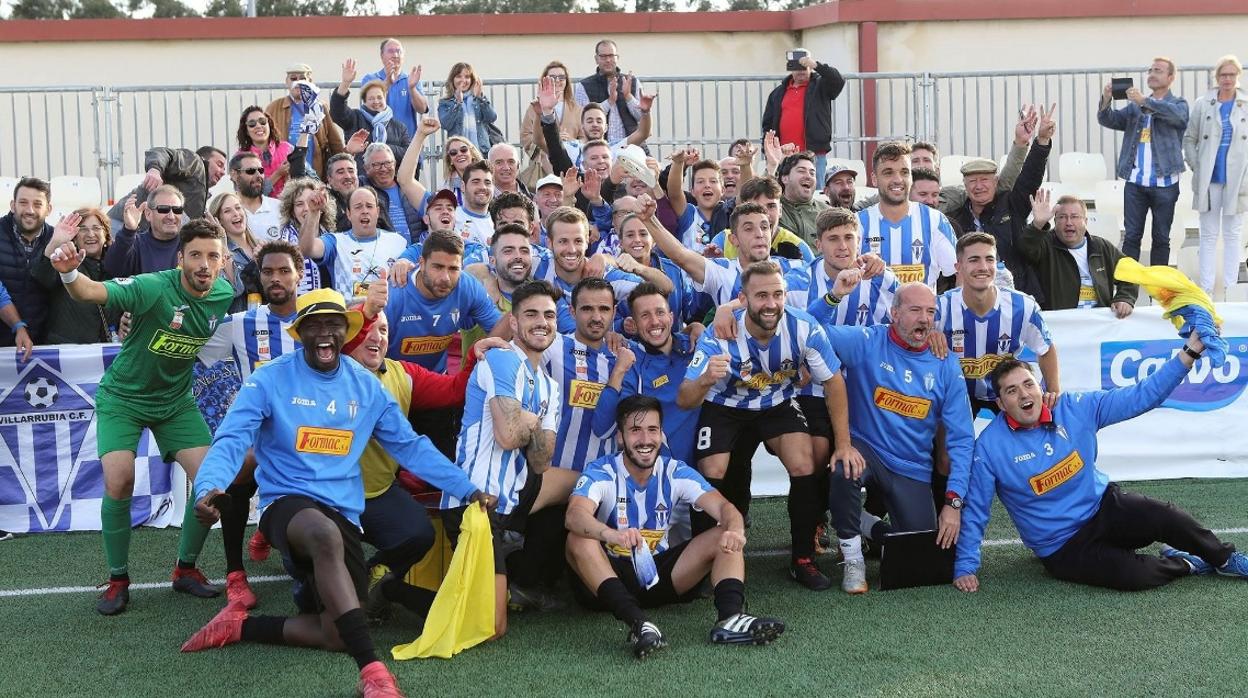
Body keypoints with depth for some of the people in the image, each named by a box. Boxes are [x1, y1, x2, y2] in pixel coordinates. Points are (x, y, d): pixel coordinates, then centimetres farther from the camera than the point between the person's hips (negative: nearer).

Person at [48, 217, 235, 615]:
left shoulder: (225, 296, -11)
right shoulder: (155, 288, -27)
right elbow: (91, 292, -43)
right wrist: (69, 274, -62)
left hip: (176, 400, 4)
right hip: (124, 396, -4)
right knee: (118, 481, -22)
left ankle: (186, 569, 13)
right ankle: (118, 579, -1)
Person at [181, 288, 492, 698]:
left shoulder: (367, 387, 9)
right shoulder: (271, 380, -4)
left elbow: (410, 447, 13)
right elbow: (231, 440, -12)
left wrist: (467, 489, 6)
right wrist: (209, 487, -33)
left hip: (343, 516, 5)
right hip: (286, 502, -5)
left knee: (337, 636, -9)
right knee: (325, 534, -42)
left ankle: (242, 625, 13)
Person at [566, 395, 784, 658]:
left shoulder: (676, 473, -2)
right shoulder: (601, 473, -12)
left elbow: (722, 507, -16)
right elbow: (575, 515, -33)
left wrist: (735, 530, -42)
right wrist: (612, 534, -56)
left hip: (661, 572, 3)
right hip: (611, 573, -3)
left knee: (726, 538, -14)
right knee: (579, 541, -34)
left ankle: (730, 617, -41)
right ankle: (637, 623, -50)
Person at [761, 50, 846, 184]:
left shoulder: (820, 86, 7)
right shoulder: (778, 93, 18)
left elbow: (838, 81, -14)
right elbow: (768, 124, 18)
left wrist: (817, 65, -25)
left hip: (814, 154, -4)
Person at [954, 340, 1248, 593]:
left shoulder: (1075, 408, -4)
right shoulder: (990, 446, -13)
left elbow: (1140, 396, -4)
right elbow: (975, 510, -5)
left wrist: (1190, 351, -12)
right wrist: (965, 567, -10)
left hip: (1104, 506, 3)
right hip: (1063, 549, -3)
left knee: (1168, 519, -24)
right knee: (1135, 575, -28)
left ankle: (1224, 558, 6)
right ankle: (1184, 563, 5)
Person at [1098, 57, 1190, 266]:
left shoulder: (1179, 104, 3)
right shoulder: (1135, 105, 13)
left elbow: (1177, 114, -20)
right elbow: (1108, 120, 3)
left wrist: (1145, 101, -30)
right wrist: (1106, 100, -17)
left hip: (1164, 183, -2)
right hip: (1135, 182, 2)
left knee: (1161, 238, 7)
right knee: (1131, 236, 3)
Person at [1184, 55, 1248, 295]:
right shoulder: (1202, 104, 2)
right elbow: (1189, 139, 7)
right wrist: (1196, 167, -2)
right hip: (1208, 180, 0)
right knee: (1208, 235, 5)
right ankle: (1206, 288, 9)